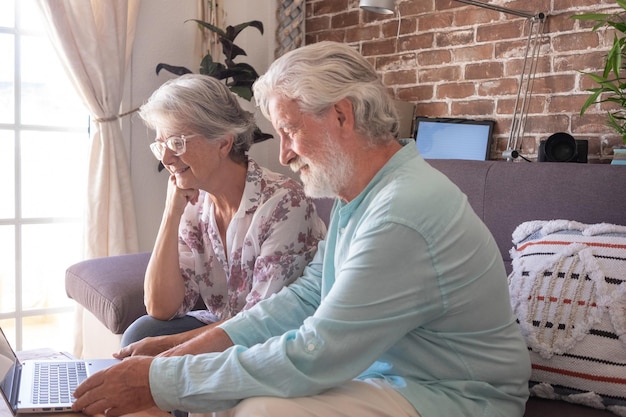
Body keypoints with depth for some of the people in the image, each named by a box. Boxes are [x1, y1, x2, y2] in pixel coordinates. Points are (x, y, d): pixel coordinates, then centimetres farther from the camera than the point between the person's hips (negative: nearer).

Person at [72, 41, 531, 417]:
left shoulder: (403, 214, -28)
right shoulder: (359, 194, 5)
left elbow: (311, 359, -28)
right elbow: (307, 296, 6)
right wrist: (199, 347, -4)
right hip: (372, 367, 9)